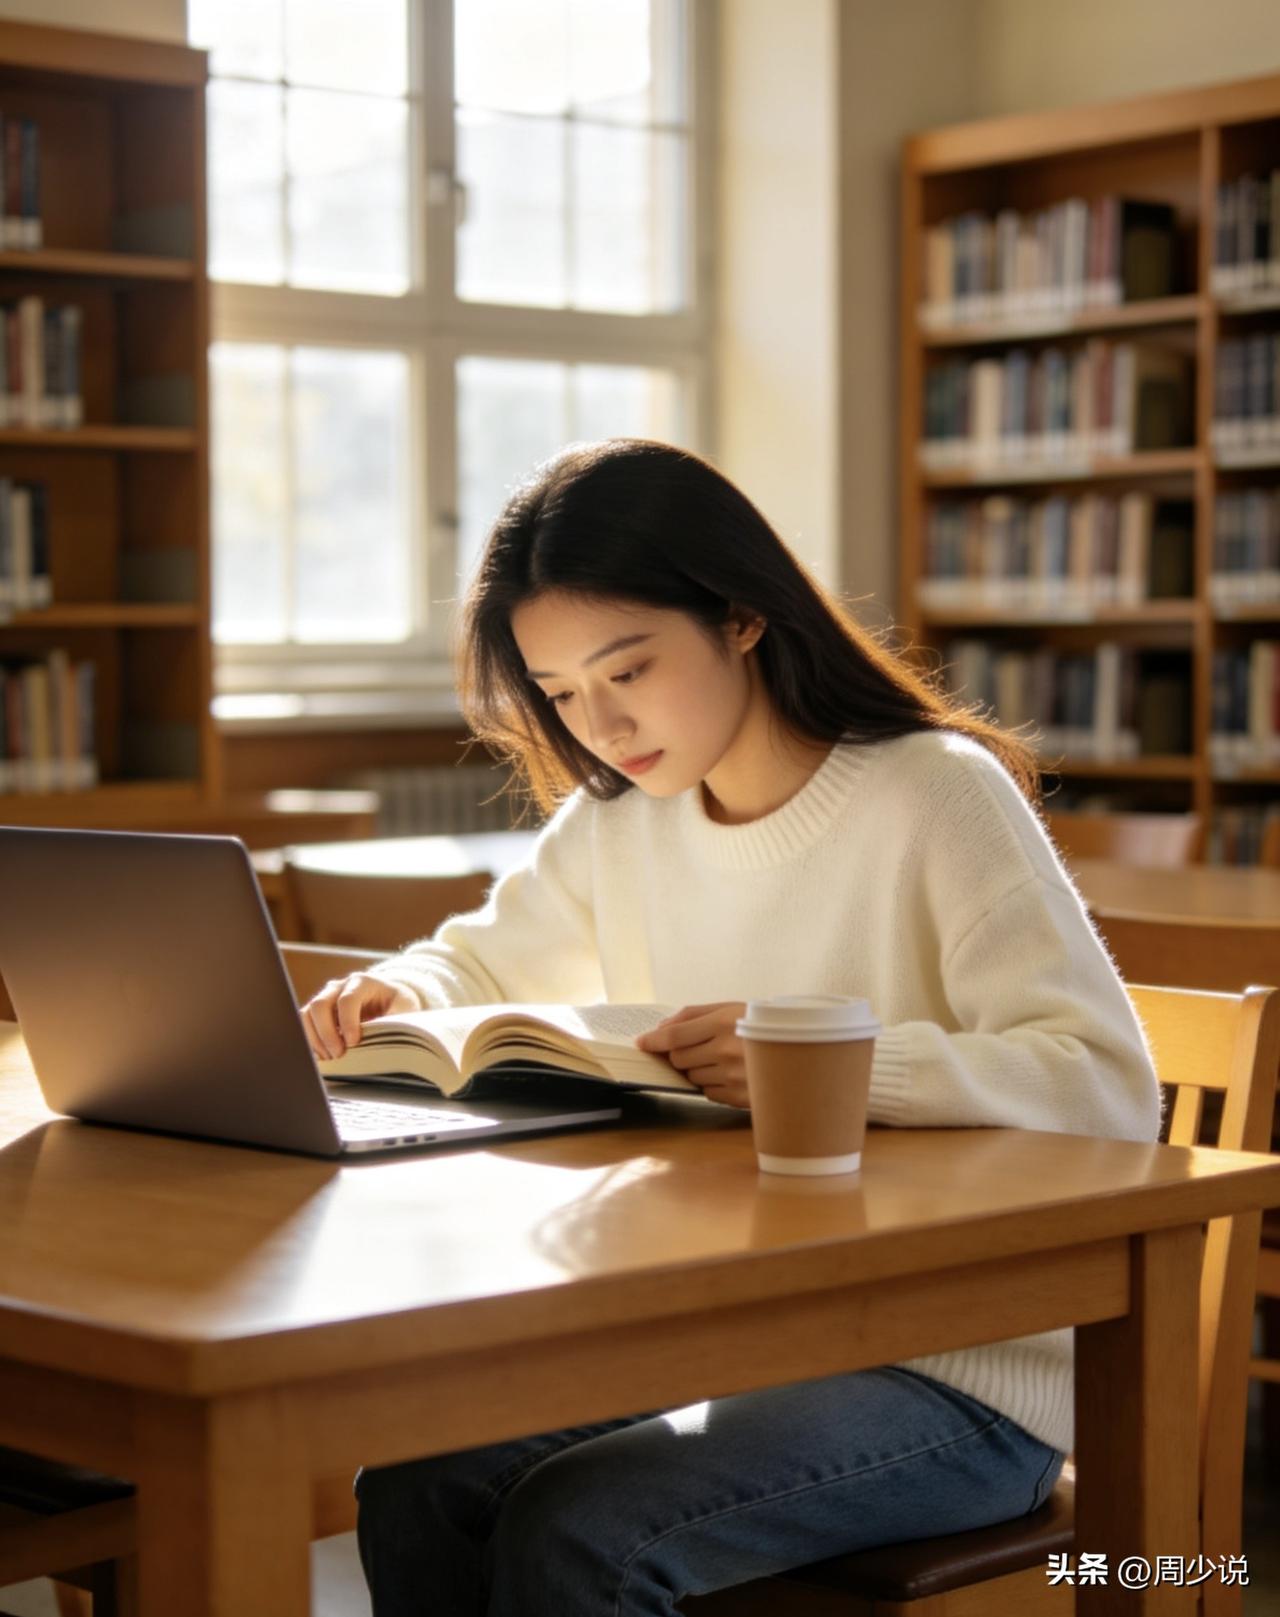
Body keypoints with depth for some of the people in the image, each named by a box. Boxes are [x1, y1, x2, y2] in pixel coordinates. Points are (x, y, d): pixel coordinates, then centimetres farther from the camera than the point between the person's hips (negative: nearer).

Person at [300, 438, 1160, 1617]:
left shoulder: (935, 793, -13)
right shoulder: (615, 826, 8)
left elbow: (1111, 1089, -21)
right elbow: (483, 963, 25)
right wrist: (394, 996, 0)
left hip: (960, 1375, -6)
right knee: (416, 1488, -18)